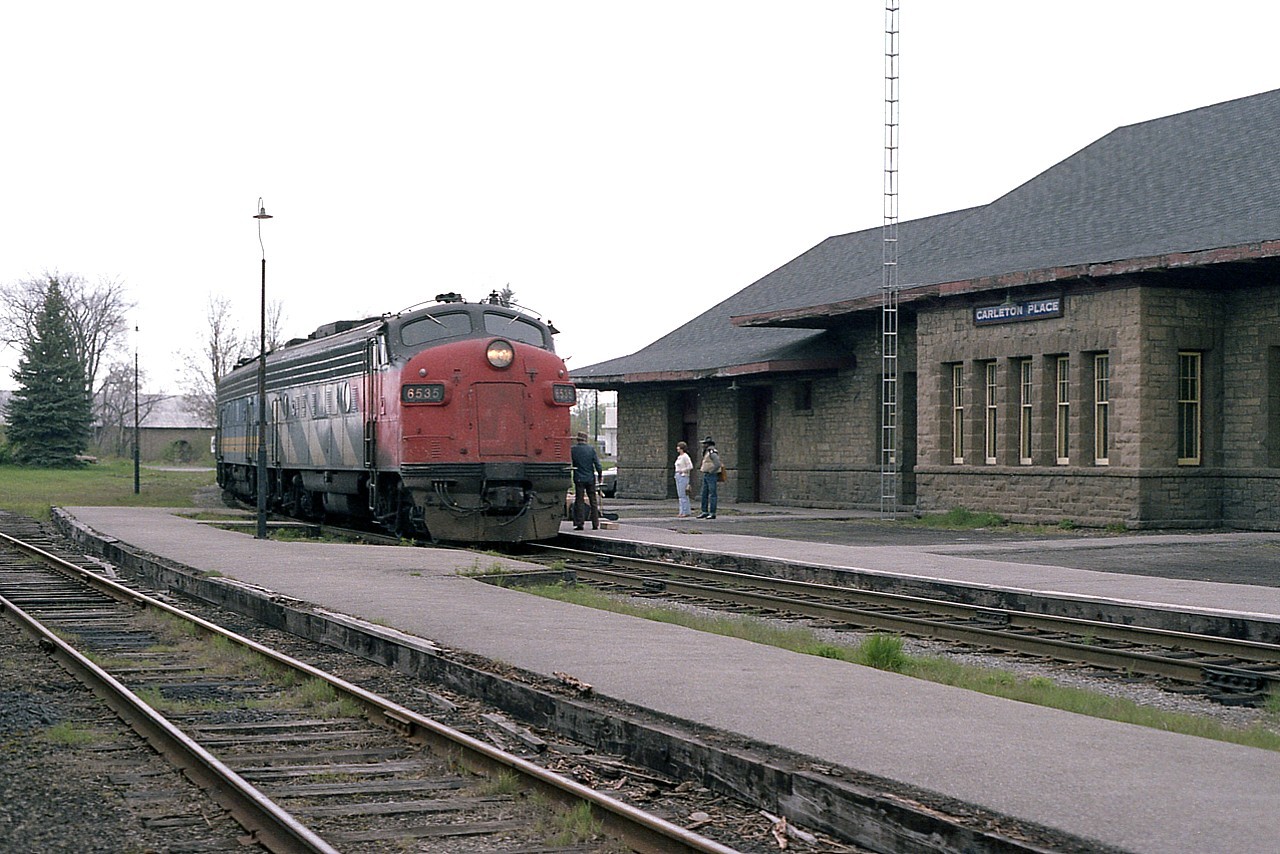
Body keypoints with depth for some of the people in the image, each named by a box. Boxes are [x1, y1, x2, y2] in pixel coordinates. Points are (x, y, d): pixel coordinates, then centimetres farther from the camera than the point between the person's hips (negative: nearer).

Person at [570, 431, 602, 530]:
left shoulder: (572, 450, -5)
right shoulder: (591, 449, -3)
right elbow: (597, 463, -3)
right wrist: (600, 475, 7)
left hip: (579, 479, -1)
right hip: (590, 479, 1)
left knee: (579, 501, 3)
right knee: (593, 501, 8)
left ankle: (579, 524, -2)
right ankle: (595, 524, 7)